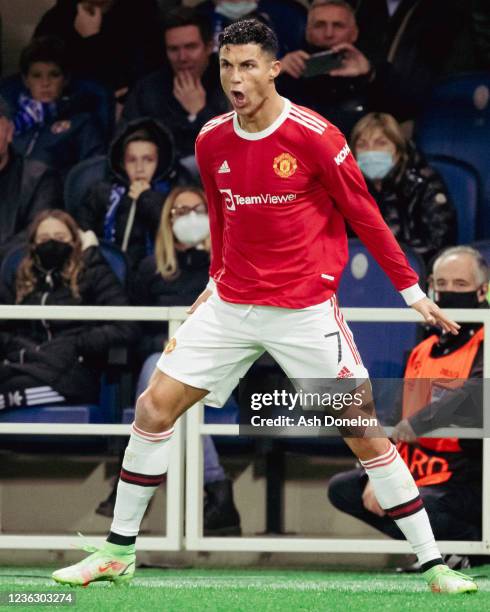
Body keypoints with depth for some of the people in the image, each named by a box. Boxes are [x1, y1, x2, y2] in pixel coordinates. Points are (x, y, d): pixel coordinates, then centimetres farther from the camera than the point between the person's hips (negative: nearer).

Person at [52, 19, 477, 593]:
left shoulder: (315, 136, -14)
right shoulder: (211, 141, 1)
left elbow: (365, 217, -6)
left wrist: (412, 291, -3)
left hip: (305, 309, -5)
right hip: (230, 306, 5)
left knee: (364, 433, -7)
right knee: (154, 407, -2)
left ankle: (433, 565, 1)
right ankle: (117, 552, 11)